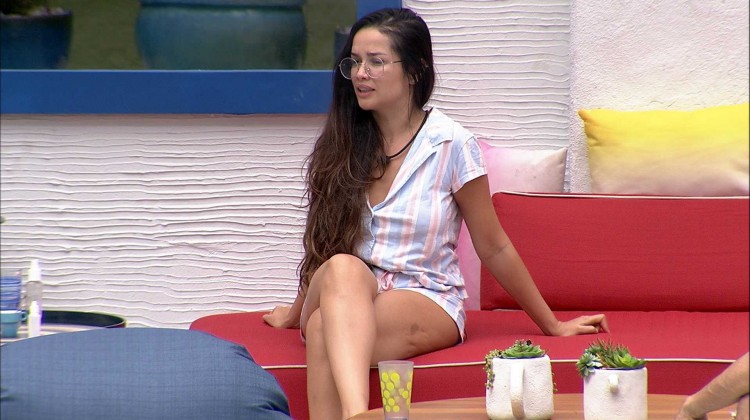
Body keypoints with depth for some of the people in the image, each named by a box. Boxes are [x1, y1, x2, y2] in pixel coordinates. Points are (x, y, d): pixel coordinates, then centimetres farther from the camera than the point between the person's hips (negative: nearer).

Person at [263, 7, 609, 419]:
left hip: (428, 302, -3)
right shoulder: (340, 145, 7)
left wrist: (551, 325, 10)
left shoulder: (452, 145, -4)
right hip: (346, 300, 3)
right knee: (344, 268, -37)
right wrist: (297, 311, 34)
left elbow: (494, 249, 5)